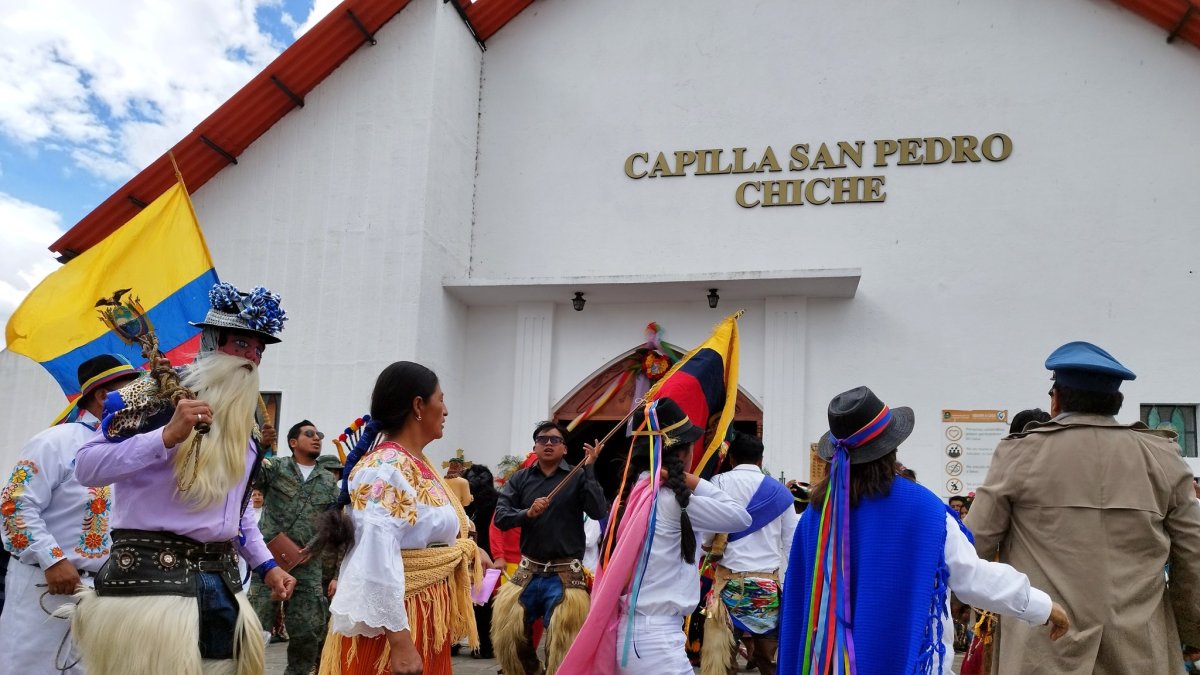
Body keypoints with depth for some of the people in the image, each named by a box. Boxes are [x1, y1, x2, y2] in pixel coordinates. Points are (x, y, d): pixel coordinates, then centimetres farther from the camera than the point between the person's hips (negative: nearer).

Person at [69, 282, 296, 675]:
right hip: (151, 573, -6)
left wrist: (266, 566, 15)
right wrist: (167, 435, -21)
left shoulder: (248, 423, 14)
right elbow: (86, 469, -12)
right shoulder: (158, 396, -5)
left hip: (222, 581, 6)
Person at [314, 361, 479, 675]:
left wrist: (466, 550, 6)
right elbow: (378, 561, -26)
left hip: (424, 619, 9)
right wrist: (399, 642, -27)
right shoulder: (386, 468, -18)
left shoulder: (418, 464, 10)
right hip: (393, 624, -9)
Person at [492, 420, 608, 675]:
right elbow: (500, 517, -2)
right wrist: (527, 513, -21)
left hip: (564, 574, -3)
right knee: (506, 635, 8)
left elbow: (599, 512, -16)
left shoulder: (578, 478, -4)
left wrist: (589, 469, -18)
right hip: (528, 572, 3)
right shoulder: (520, 479, 6)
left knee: (562, 645, 0)